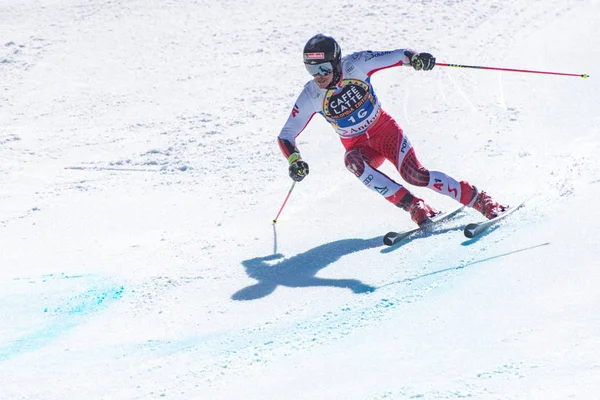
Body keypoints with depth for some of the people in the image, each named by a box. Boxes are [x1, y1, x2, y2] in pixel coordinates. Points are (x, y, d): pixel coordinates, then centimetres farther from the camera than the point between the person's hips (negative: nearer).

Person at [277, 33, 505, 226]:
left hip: (385, 130, -1)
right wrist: (294, 160, -28)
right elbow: (285, 136, -9)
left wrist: (414, 58, -38)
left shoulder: (355, 66, -19)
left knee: (414, 175, -23)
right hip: (358, 146, 1)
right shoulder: (311, 97, -15)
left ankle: (479, 200, -10)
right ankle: (416, 207, -30)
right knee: (352, 161, -33)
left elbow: (396, 56, -16)